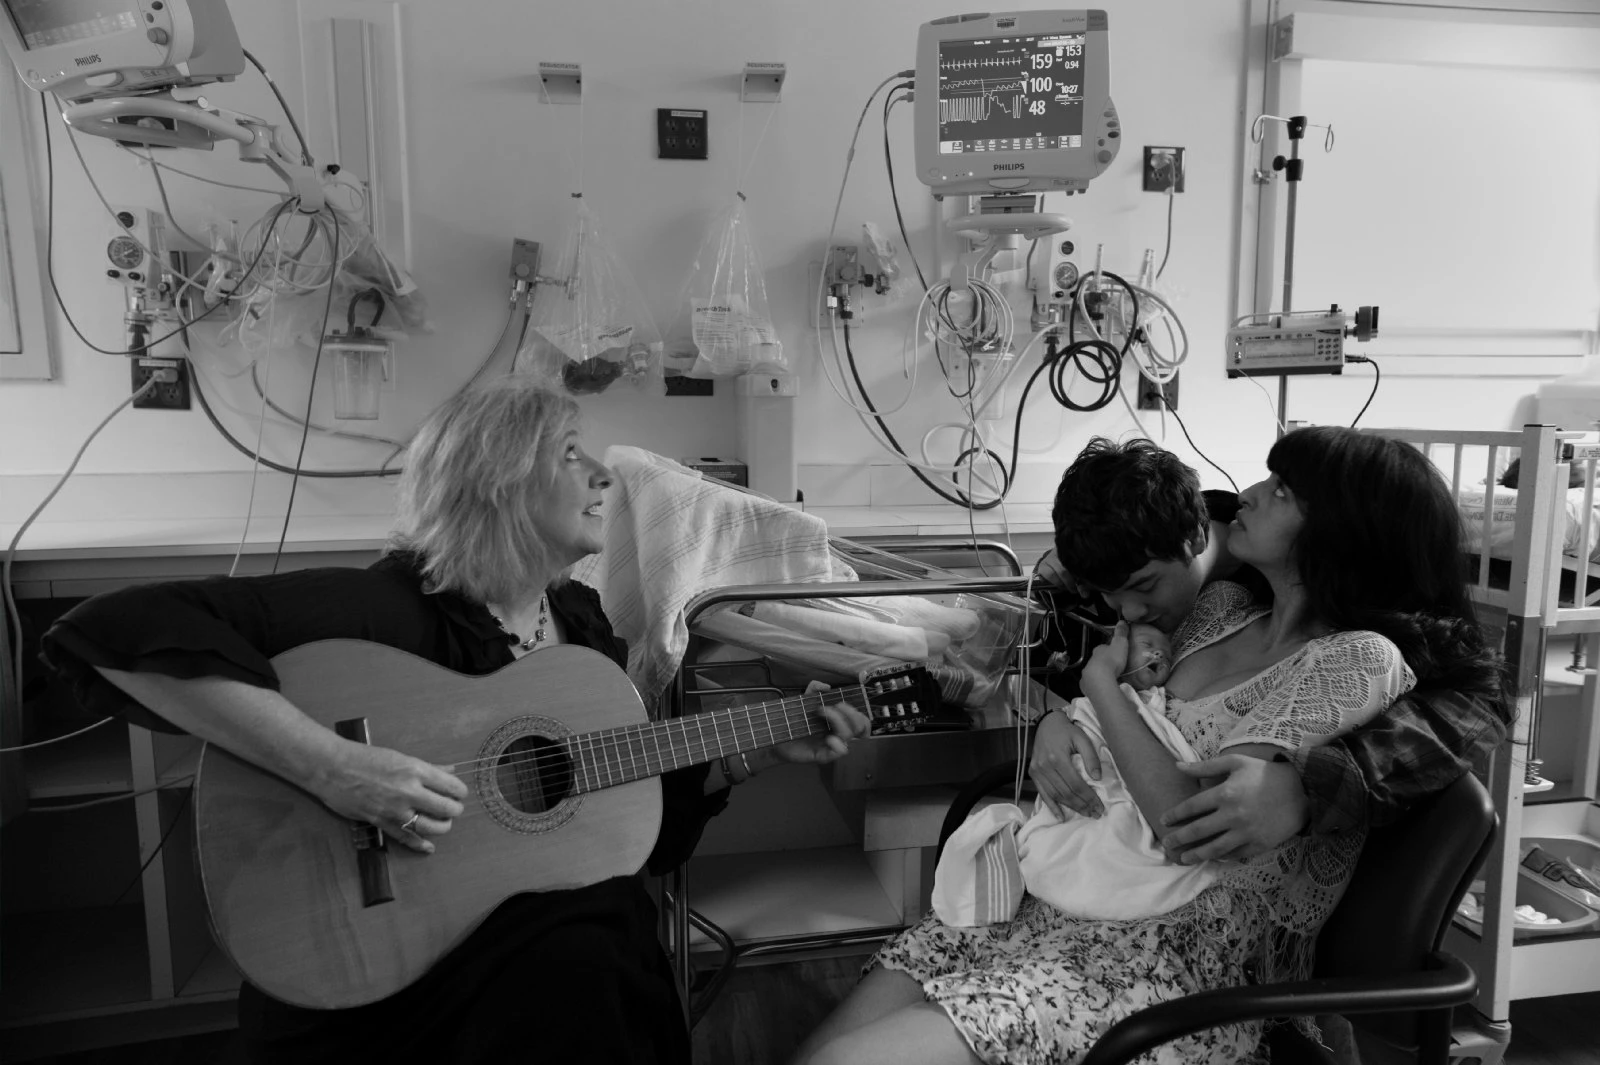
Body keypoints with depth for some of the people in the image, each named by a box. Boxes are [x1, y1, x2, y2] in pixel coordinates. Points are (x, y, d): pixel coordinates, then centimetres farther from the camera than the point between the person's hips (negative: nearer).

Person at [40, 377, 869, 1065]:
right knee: (573, 972, -30)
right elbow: (117, 630, -28)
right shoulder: (391, 608, -17)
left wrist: (760, 754, 3)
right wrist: (331, 768, -34)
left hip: (568, 924, 6)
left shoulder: (581, 616, 7)